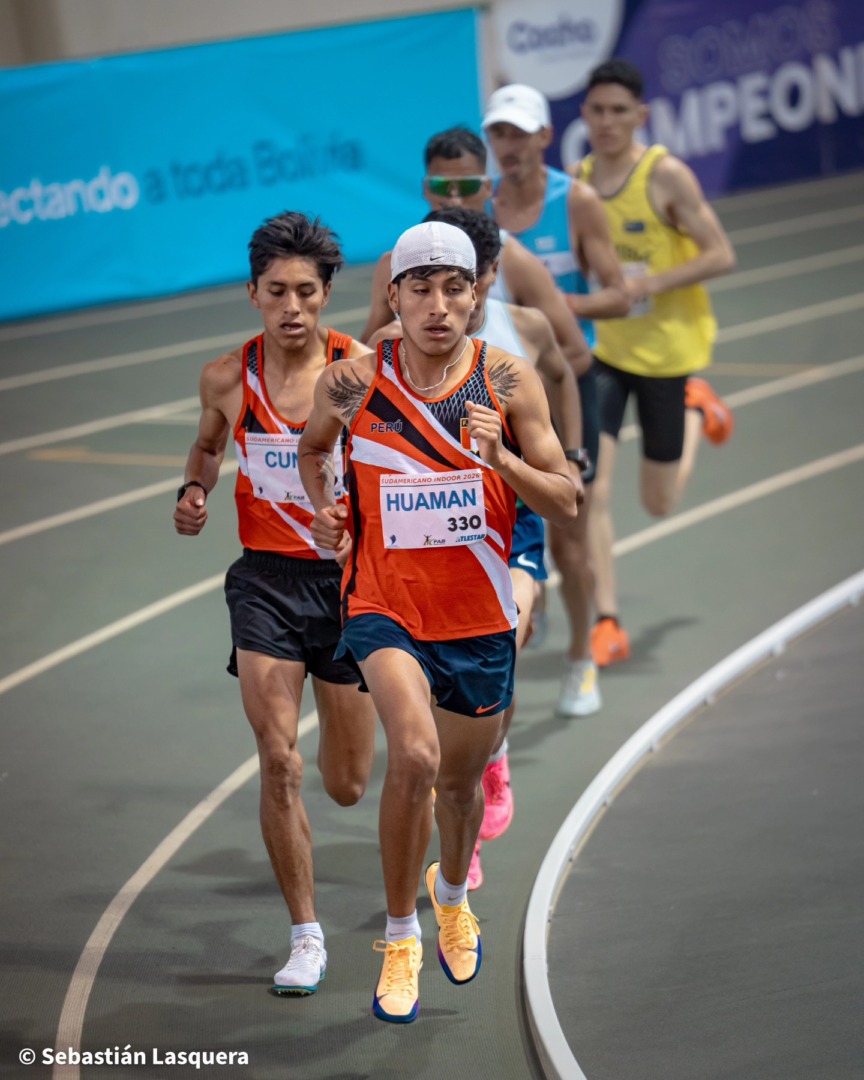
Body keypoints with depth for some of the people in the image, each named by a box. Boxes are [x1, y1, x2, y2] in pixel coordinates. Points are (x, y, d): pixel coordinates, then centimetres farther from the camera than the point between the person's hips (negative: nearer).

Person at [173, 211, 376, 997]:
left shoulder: (362, 370, -8)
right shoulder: (228, 378, -1)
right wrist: (194, 492, 0)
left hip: (350, 576, -1)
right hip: (268, 578, 1)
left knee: (347, 786, 9)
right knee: (278, 762, -13)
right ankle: (307, 938, 0)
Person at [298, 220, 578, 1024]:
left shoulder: (509, 382, -7)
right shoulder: (353, 381, -7)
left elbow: (565, 505, -5)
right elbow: (312, 446, 16)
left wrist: (501, 458, -22)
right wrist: (322, 507, -2)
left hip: (479, 617, 2)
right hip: (384, 605, -2)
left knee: (460, 779, 19)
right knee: (414, 755, -26)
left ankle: (452, 895, 53)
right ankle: (400, 935, -7)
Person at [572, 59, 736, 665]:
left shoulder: (667, 176, -15)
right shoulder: (577, 181, -1)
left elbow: (721, 256, -14)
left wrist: (651, 283, -25)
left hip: (668, 349, -3)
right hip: (601, 349, 3)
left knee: (660, 503, 11)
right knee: (590, 489, -13)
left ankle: (696, 407, 40)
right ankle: (607, 625, -3)